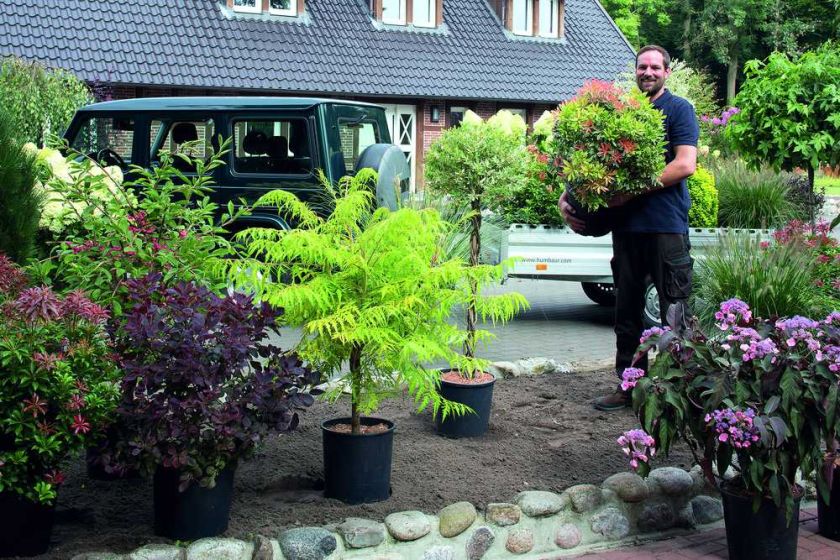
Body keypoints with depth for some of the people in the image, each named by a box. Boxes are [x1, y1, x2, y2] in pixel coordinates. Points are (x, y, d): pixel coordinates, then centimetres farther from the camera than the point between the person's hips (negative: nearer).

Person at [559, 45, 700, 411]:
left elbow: (685, 165, -12)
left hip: (666, 226, -6)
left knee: (675, 312, -2)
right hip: (626, 225, 6)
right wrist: (567, 198, 4)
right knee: (627, 311, 11)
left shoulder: (678, 110, 0)